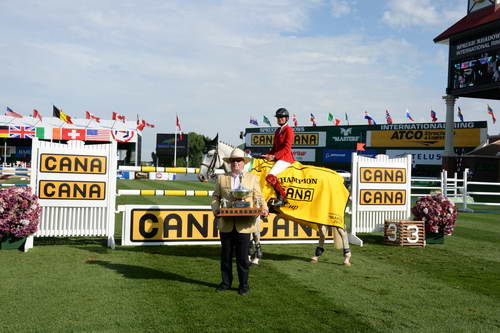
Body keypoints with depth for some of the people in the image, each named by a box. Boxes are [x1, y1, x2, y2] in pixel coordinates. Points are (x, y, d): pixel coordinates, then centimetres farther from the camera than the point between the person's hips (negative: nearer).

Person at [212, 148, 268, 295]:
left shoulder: (252, 178, 8)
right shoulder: (221, 178, 10)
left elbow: (258, 197, 7)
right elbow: (215, 197, 9)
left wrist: (264, 209, -11)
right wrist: (216, 208, -10)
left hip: (243, 225, -2)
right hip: (226, 224, 2)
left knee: (242, 257, 3)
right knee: (226, 256, 11)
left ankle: (243, 284, 16)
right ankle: (226, 282, 25)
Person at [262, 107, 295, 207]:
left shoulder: (289, 130, -7)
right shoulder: (278, 131, 20)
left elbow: (286, 148, -16)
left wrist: (274, 156, -22)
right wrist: (268, 155, 5)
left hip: (285, 158, -10)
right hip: (277, 158, 10)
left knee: (270, 176, -27)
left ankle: (281, 197, -14)